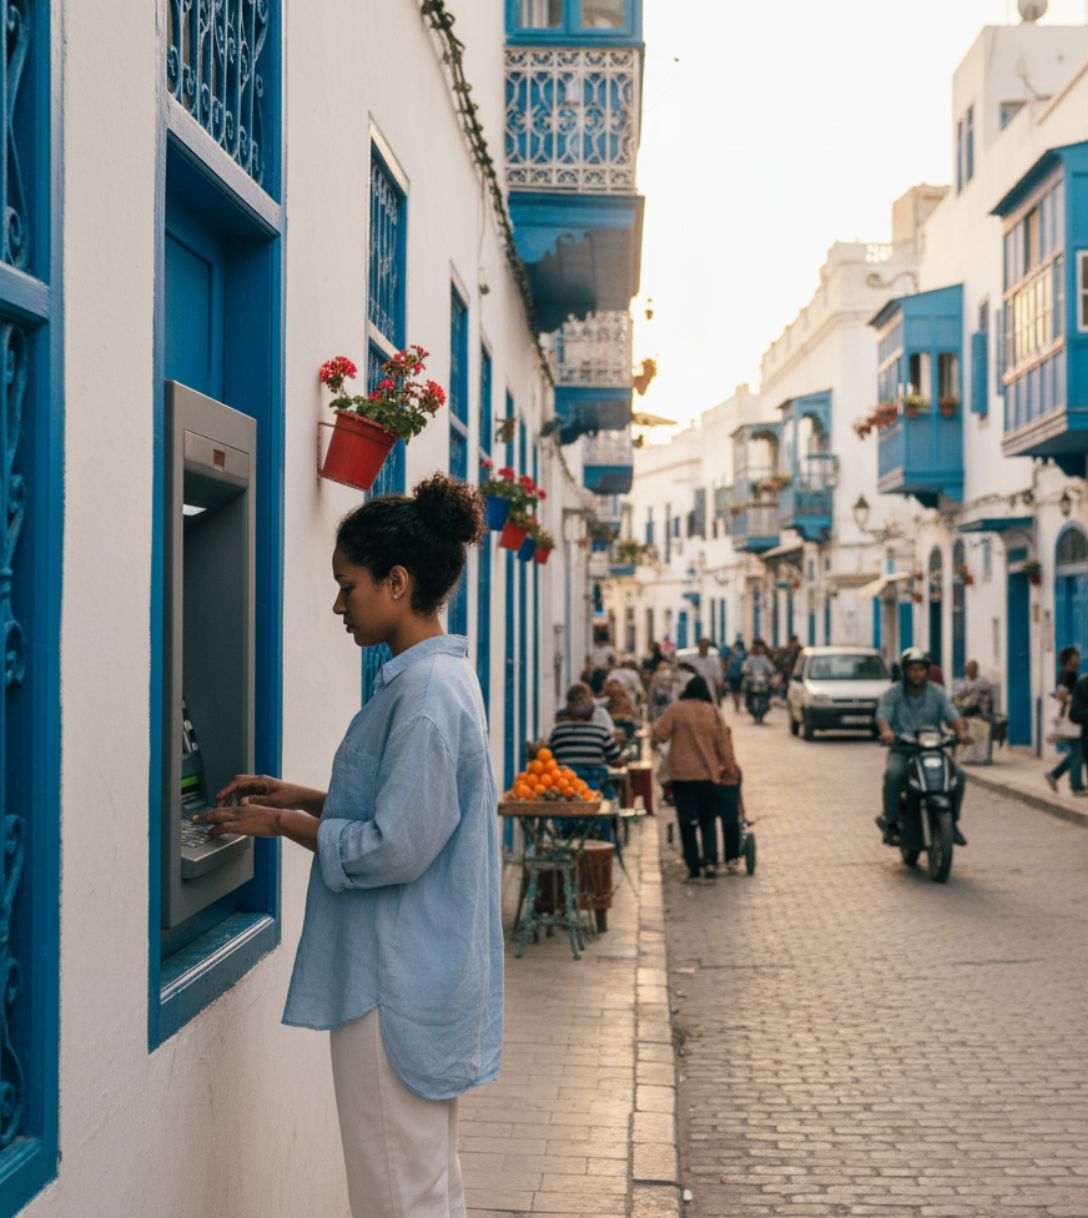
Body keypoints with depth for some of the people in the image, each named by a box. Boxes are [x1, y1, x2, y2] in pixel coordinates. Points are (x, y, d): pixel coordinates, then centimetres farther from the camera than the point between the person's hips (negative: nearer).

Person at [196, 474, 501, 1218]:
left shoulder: (427, 691, -21)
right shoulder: (443, 675, 10)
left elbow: (395, 849, -22)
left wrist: (282, 824, -10)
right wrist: (301, 798, 12)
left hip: (398, 987, -10)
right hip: (423, 976, 10)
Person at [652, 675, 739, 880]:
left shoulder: (676, 709, -5)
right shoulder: (713, 712, 2)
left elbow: (659, 734, -6)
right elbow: (723, 744, 4)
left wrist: (659, 723, 15)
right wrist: (730, 769, 15)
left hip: (681, 774, -2)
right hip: (708, 774, 2)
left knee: (687, 821, 6)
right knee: (708, 819, 12)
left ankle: (693, 865, 5)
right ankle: (710, 859, -7)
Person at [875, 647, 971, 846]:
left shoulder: (937, 693, 7)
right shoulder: (894, 693, 2)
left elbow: (952, 714, -7)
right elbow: (882, 714, -15)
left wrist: (961, 732, -29)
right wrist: (886, 731, -38)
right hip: (901, 750, -2)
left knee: (959, 775, -20)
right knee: (893, 774, -34)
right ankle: (890, 823, -17)